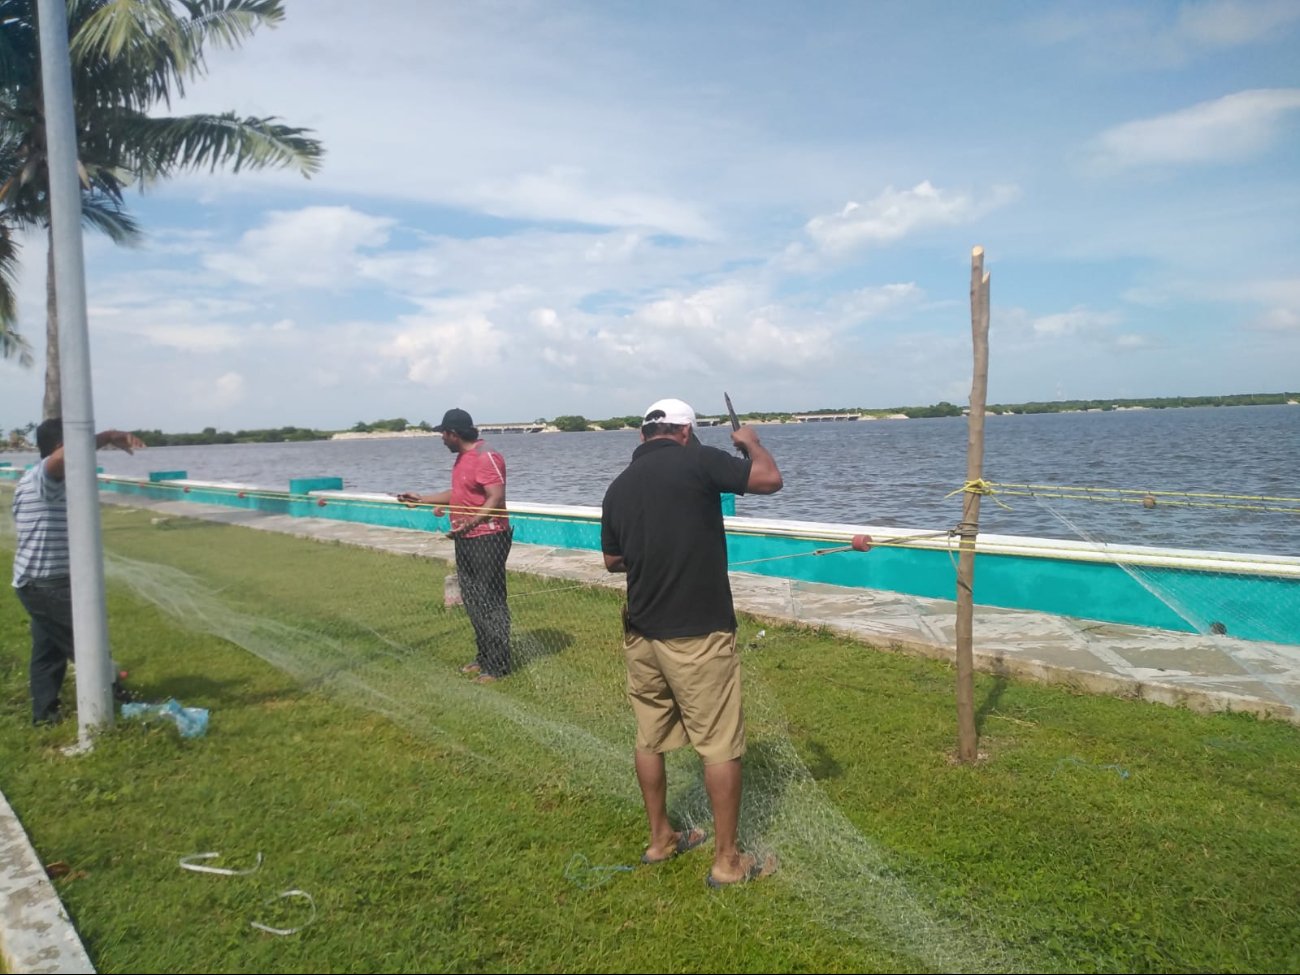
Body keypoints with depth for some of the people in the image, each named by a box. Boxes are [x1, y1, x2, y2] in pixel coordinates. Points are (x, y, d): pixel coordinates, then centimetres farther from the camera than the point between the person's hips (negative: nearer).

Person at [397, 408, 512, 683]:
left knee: (490, 602, -5)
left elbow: (496, 499, -23)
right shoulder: (462, 457, 15)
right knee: (472, 600, 15)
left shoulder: (487, 457, -17)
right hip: (466, 540, 10)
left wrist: (469, 523, -33)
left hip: (487, 539, -10)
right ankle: (484, 657, 26)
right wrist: (422, 499, 25)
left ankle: (498, 666, 3)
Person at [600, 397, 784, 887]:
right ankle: (727, 860, 16)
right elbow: (770, 479, -13)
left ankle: (661, 838, 33)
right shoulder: (696, 461, -11)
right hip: (698, 635, -6)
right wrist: (750, 441, 6)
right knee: (719, 746, 6)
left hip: (641, 633, 6)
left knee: (650, 739, 18)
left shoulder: (618, 487, 7)